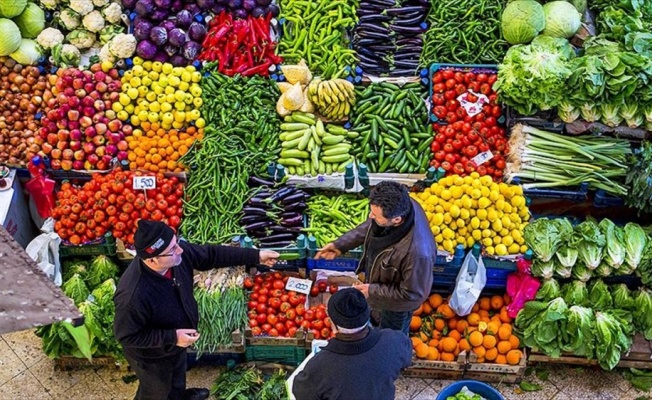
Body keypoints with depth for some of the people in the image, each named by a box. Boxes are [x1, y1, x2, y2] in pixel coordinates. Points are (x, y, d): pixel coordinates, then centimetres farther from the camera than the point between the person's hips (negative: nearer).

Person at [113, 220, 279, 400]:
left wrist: (256, 256, -10)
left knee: (177, 375, 38)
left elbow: (211, 255, -11)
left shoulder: (177, 253, -26)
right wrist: (171, 337, -33)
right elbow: (127, 336, -30)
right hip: (152, 357, -7)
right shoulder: (133, 296, -44)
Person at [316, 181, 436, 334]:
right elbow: (370, 226, -5)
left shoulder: (417, 251, -48)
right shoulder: (399, 206, -28)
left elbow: (412, 293, -30)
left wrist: (373, 290, -23)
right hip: (383, 278, 6)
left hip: (397, 301, -6)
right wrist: (341, 244, -8)